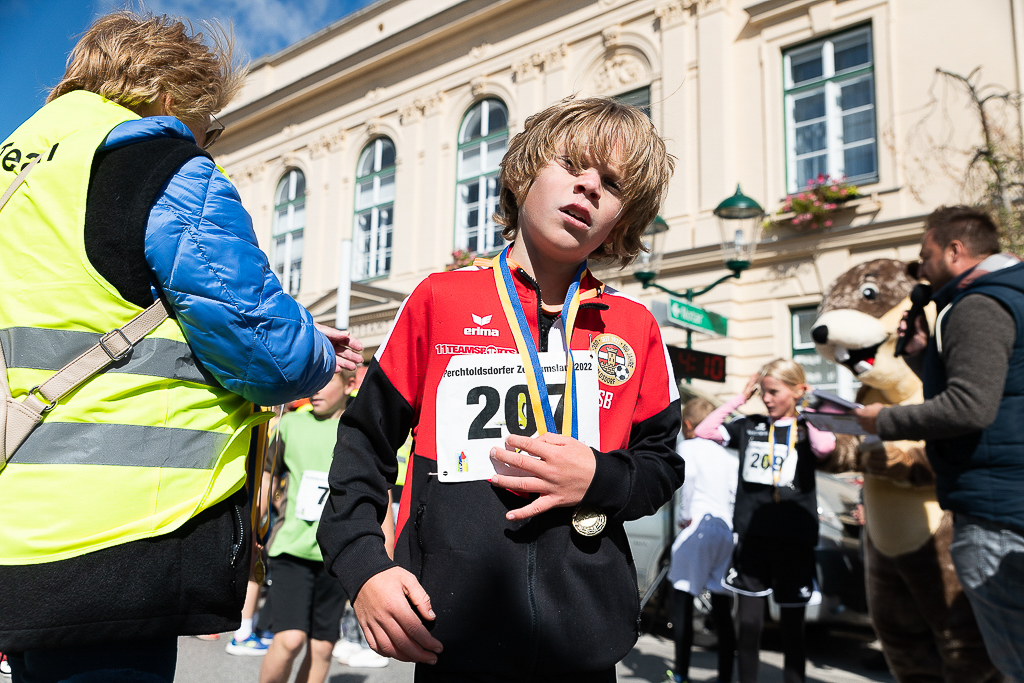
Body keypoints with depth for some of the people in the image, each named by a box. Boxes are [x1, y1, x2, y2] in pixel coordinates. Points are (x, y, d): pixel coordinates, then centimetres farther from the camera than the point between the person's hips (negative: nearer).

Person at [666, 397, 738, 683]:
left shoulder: (688, 447, 1)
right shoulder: (727, 454, 16)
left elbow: (688, 476, -19)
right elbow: (737, 493, 5)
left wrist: (685, 516, -11)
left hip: (698, 528, -6)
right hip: (727, 531, 6)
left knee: (682, 602, 4)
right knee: (722, 611, 11)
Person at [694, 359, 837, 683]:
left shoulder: (807, 429, 1)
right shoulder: (750, 426, 9)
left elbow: (825, 447, -22)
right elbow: (703, 431, 1)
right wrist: (740, 398, 3)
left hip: (793, 540, -2)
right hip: (751, 537, 2)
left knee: (792, 625, 8)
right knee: (749, 622, 6)